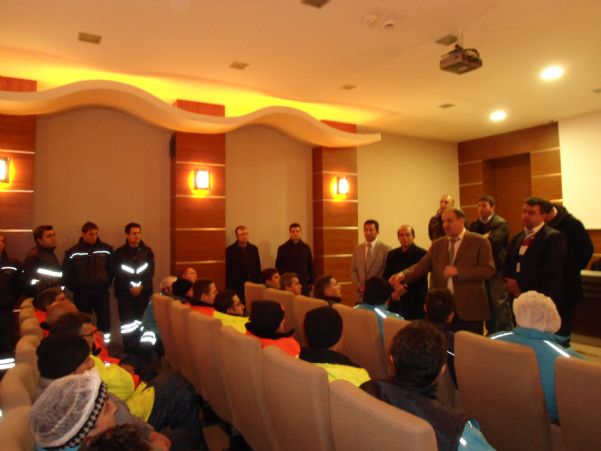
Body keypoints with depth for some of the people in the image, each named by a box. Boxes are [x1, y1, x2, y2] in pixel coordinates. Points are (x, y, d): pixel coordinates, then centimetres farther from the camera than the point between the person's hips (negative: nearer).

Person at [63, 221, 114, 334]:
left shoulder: (106, 249, 0)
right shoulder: (73, 252, -2)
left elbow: (112, 268, 9)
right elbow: (66, 273, 3)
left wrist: (107, 283, 3)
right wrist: (75, 288, 0)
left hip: (101, 292, 1)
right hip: (81, 294, 0)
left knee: (105, 323, 6)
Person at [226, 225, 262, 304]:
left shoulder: (254, 248, 9)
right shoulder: (230, 250, -1)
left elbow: (258, 267, 12)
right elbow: (228, 271, -2)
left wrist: (259, 283, 6)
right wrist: (229, 288, -6)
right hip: (236, 286, -3)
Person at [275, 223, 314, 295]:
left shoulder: (306, 247, 7)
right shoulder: (282, 248, 2)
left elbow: (310, 266, 9)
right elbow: (278, 266, 3)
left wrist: (311, 282, 5)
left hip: (304, 284, 2)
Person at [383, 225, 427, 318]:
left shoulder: (422, 253, -2)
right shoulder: (392, 254, 12)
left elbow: (422, 278, -7)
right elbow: (386, 277, 9)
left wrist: (405, 288, -14)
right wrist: (393, 291, -9)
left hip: (415, 302, -3)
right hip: (396, 302, 3)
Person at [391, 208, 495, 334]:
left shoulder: (479, 241, -1)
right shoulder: (437, 244, 11)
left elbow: (488, 270, -9)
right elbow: (422, 266, 3)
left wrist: (458, 271, -19)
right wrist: (403, 275, -16)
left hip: (469, 308, -3)